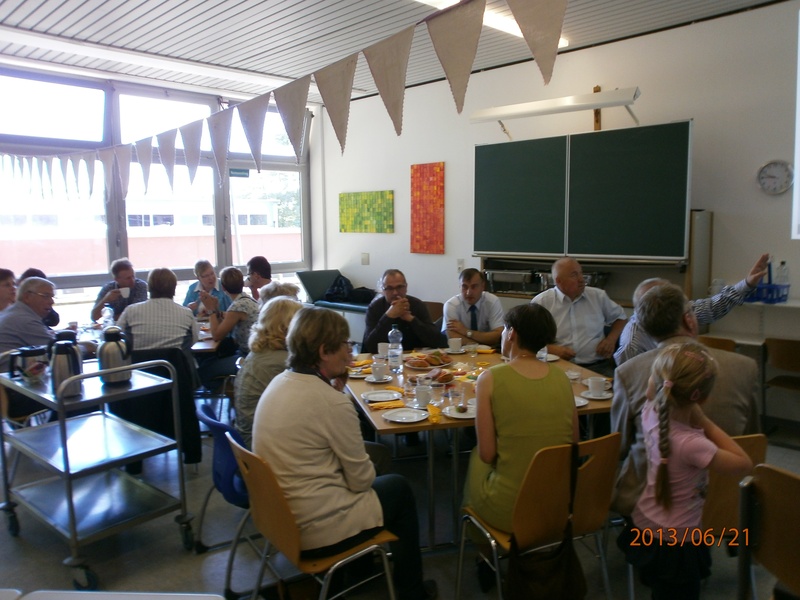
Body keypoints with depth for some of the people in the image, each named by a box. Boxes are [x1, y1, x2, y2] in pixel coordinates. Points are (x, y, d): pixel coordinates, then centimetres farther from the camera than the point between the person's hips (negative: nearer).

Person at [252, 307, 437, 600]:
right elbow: (361, 479, -14)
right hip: (315, 531, -8)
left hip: (279, 517, 8)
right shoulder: (333, 402, -26)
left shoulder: (278, 383, -1)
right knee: (399, 487, 14)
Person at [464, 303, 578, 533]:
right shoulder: (561, 377, -1)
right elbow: (573, 444, 7)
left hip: (510, 511, -4)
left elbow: (487, 454, -12)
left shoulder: (490, 378, -13)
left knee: (477, 456, 26)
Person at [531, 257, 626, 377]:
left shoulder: (598, 296, 12)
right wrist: (552, 349, -14)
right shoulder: (541, 302, 0)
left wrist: (611, 339, 10)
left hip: (598, 366, 3)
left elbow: (620, 317, 29)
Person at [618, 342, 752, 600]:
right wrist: (704, 422, -21)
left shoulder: (651, 413, -16)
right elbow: (744, 465, -20)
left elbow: (652, 391, 9)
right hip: (673, 545, -6)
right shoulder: (691, 444, -35)